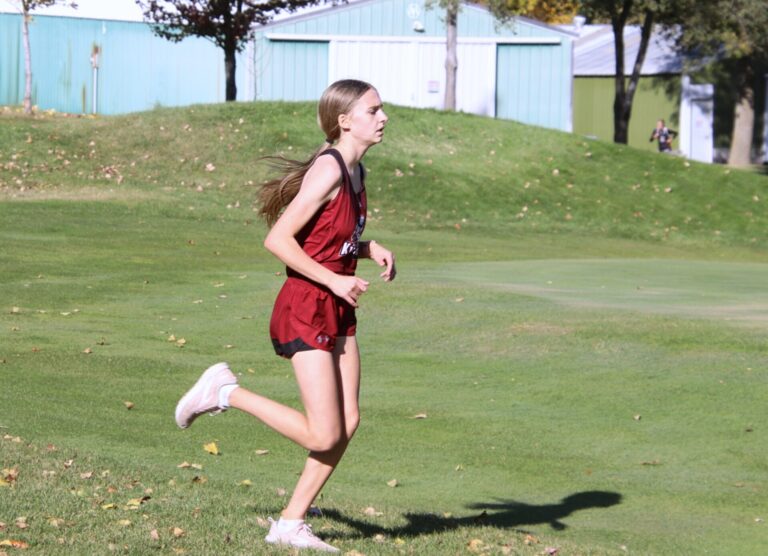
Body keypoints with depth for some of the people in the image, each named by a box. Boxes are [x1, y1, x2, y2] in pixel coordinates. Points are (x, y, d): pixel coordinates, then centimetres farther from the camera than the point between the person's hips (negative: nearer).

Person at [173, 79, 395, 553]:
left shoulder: (354, 171, 9)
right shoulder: (328, 171, -19)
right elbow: (278, 239, -21)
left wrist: (372, 249, 2)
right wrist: (335, 281, -21)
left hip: (338, 310, 9)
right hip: (306, 309, -9)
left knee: (348, 422, 4)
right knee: (323, 436, -9)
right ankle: (224, 393, 7)